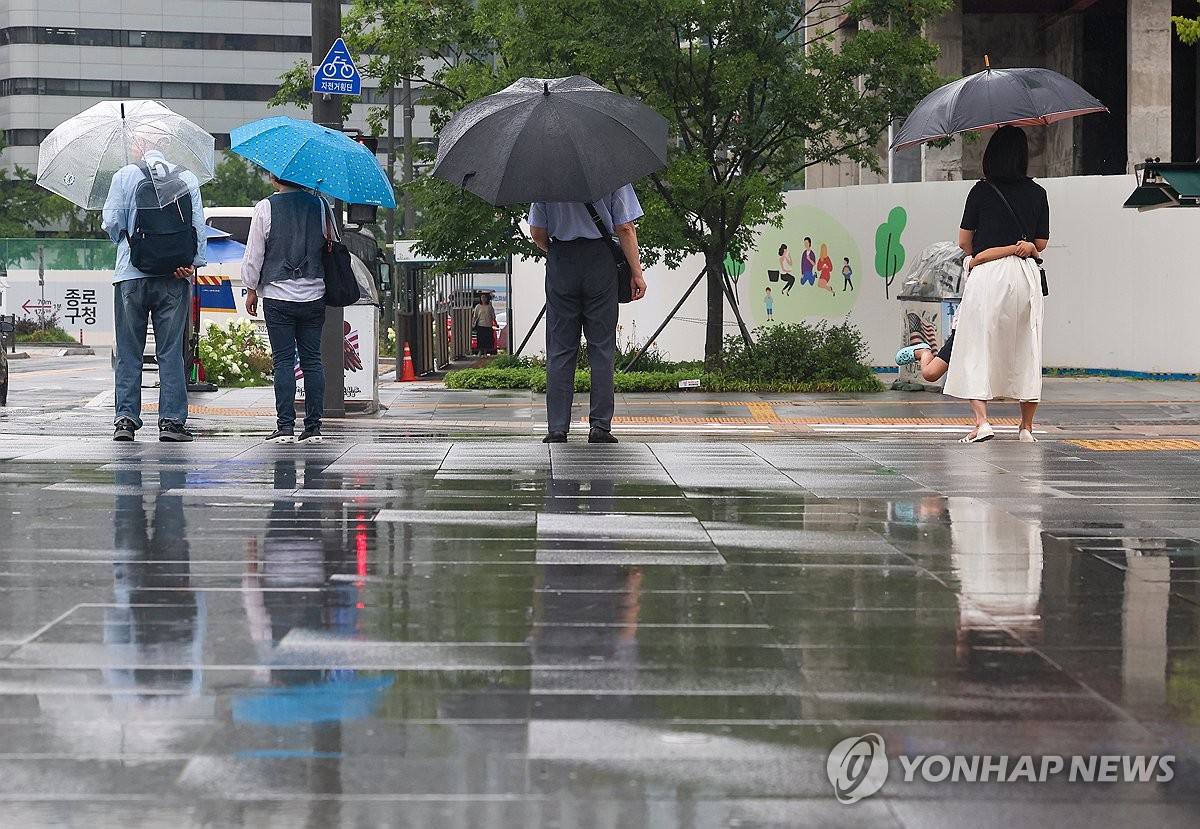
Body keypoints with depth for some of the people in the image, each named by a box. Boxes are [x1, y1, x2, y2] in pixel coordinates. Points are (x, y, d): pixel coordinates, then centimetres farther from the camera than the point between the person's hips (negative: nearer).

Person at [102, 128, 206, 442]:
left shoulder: (125, 175, 1)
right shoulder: (187, 177, 7)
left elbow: (111, 222, 0)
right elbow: (198, 224, 1)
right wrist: (194, 262, 2)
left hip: (132, 275, -1)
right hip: (174, 277, 1)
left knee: (129, 352, 5)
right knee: (171, 351, 3)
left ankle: (126, 418, 2)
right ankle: (172, 420, -1)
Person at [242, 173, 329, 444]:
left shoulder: (265, 208, -5)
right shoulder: (321, 206, 4)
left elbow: (254, 254, -4)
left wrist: (252, 289, 7)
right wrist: (327, 285, 23)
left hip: (278, 295, -3)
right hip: (314, 296, 3)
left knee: (283, 360, -1)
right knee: (312, 360, 6)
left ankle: (285, 426, -5)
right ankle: (313, 427, 5)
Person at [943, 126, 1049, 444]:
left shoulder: (982, 191, -4)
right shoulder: (1037, 193, 3)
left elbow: (964, 241, 1)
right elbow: (1041, 244, 9)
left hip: (987, 275, -3)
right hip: (1026, 275, 3)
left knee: (978, 346, 0)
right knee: (1026, 349, 10)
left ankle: (981, 421, -14)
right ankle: (1026, 427, 15)